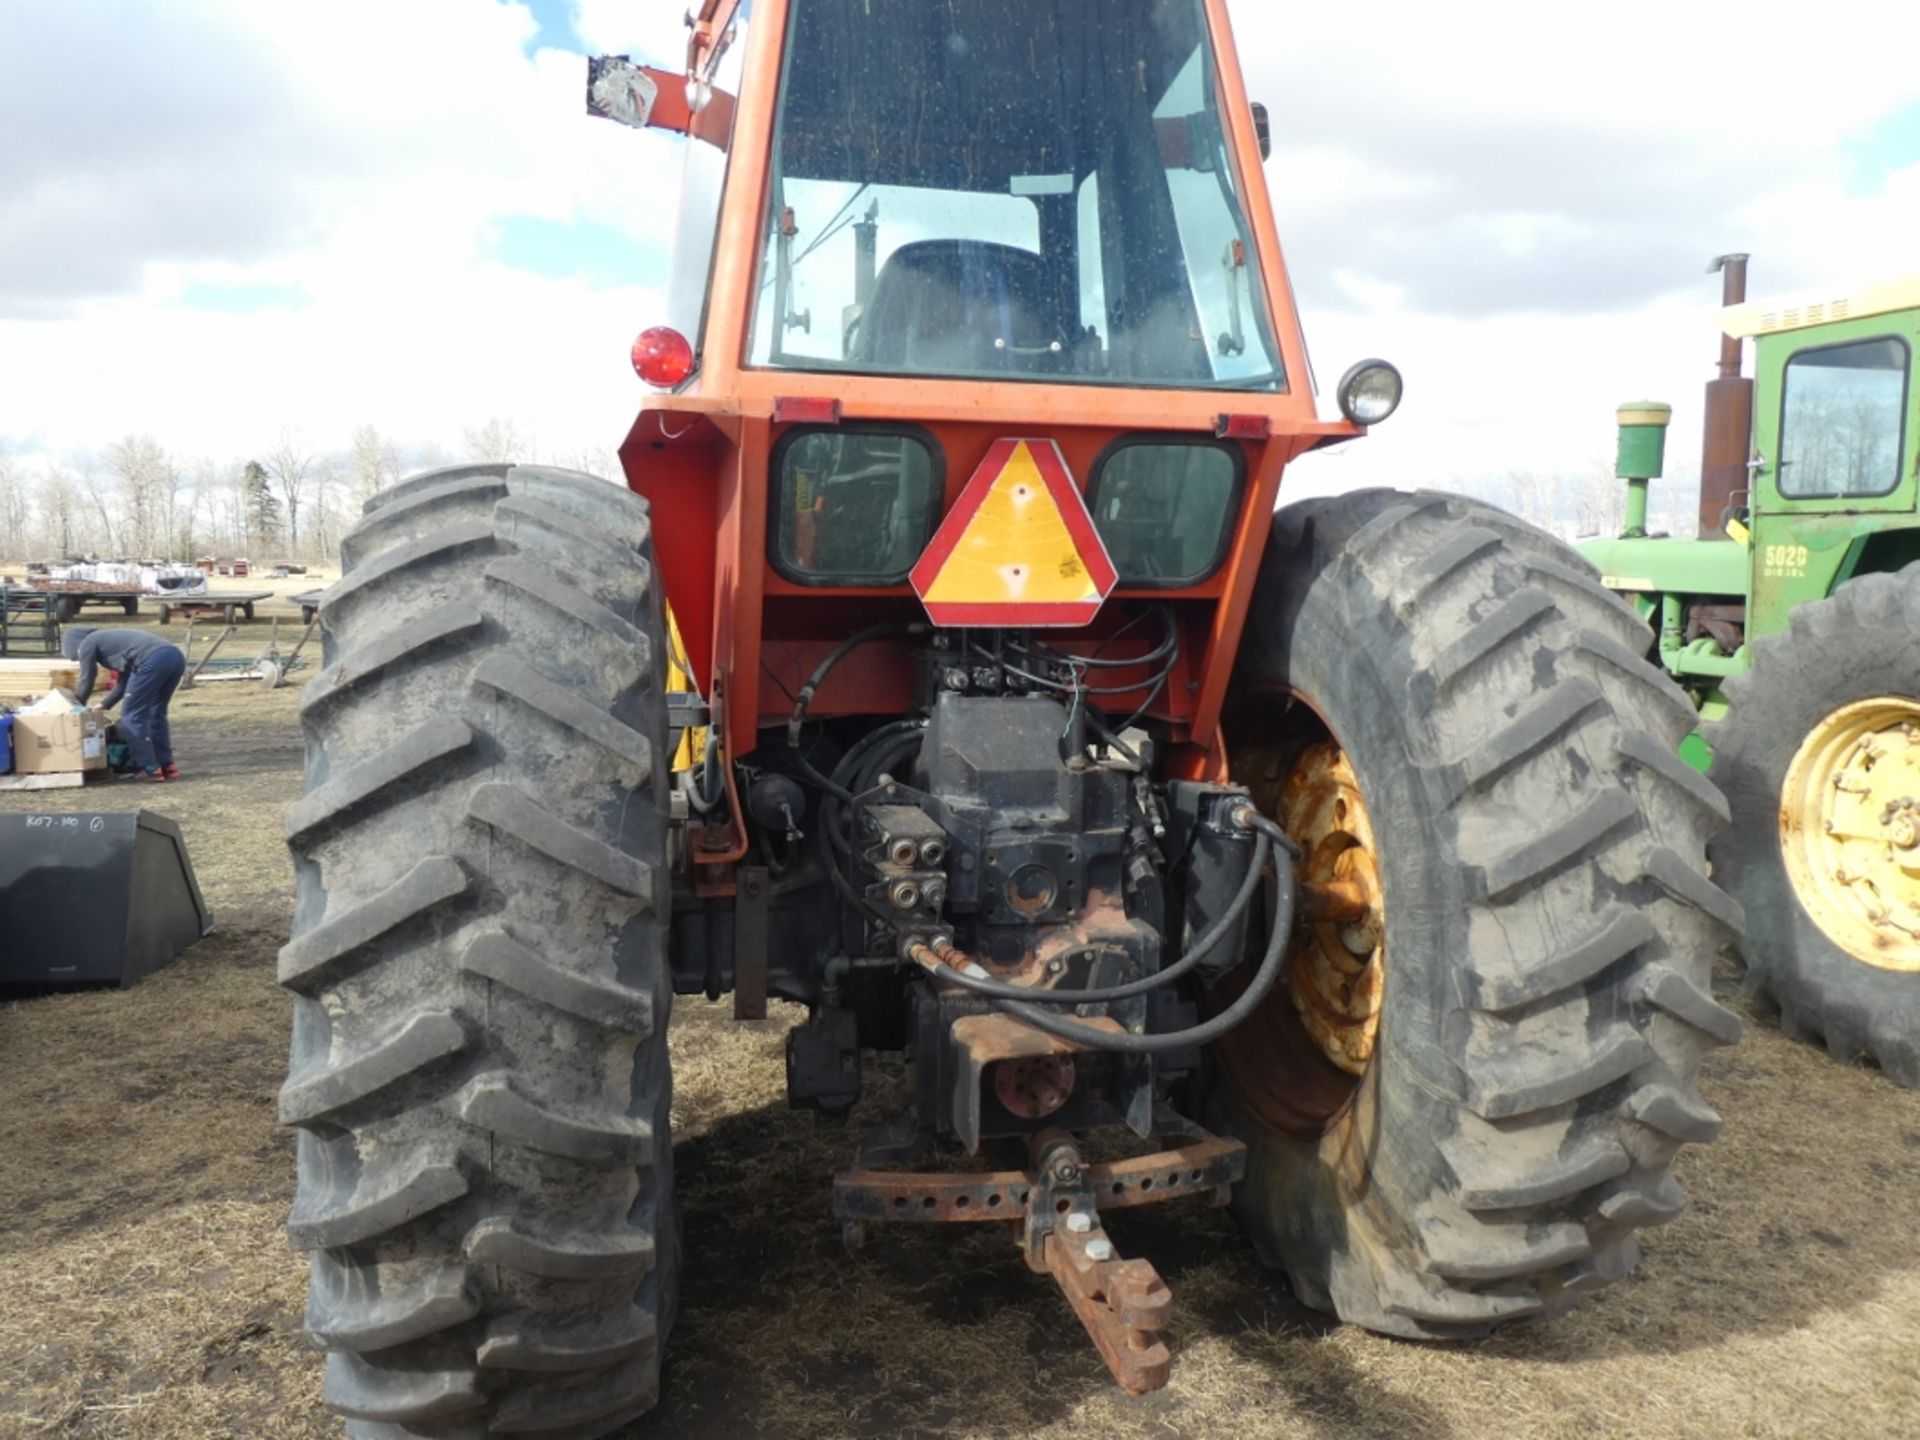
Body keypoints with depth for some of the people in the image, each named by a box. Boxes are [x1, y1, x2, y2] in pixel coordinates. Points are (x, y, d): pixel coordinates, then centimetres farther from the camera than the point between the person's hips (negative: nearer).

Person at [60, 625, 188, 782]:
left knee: (133, 718, 5)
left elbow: (86, 683, 22)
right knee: (156, 714, 23)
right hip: (175, 656, 8)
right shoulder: (109, 639, 39)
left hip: (152, 660, -8)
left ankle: (151, 770, 5)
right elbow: (125, 681, 40)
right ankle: (167, 766, 23)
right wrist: (104, 705, 45)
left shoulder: (87, 644, 16)